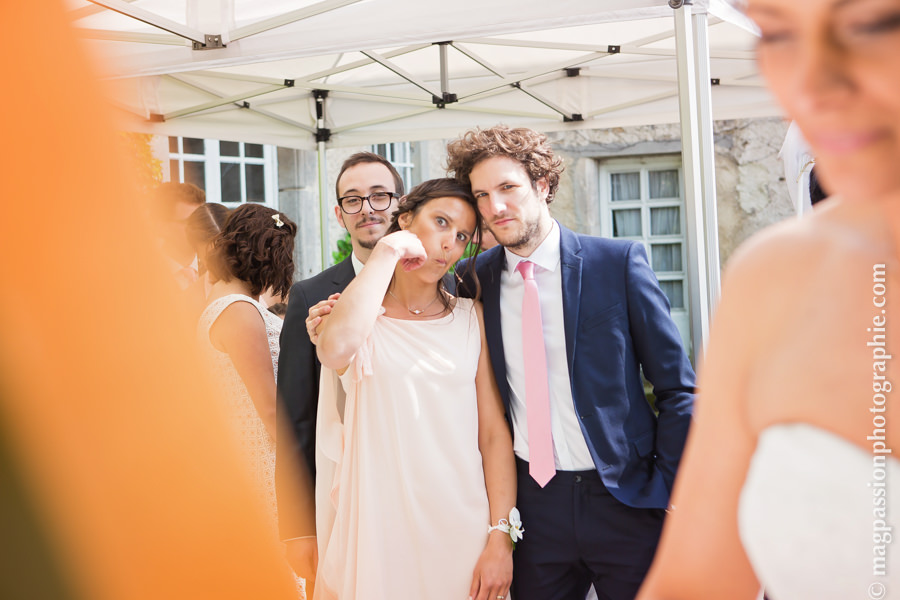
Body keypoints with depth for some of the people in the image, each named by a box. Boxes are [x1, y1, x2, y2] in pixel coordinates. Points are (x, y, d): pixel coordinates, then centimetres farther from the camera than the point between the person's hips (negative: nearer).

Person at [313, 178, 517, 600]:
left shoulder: (471, 317, 8)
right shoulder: (361, 314, 2)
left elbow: (494, 432, 2)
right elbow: (336, 350, -24)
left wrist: (501, 537, -8)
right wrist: (387, 252, -12)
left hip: (461, 533, 2)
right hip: (380, 530, -2)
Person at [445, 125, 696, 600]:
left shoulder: (618, 262, -5)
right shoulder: (477, 278, 2)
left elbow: (677, 389, -3)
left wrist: (669, 494, -7)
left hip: (623, 502, -2)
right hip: (533, 505, 2)